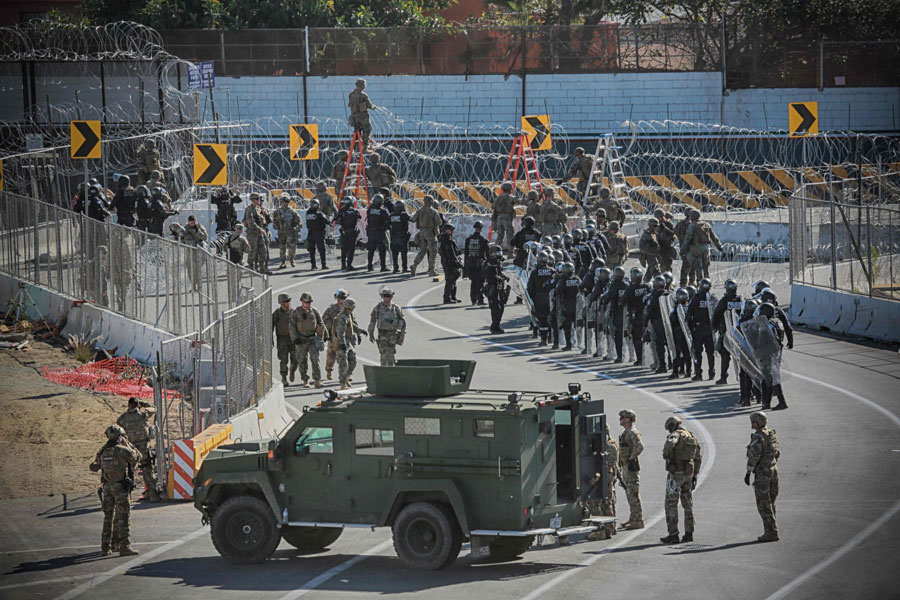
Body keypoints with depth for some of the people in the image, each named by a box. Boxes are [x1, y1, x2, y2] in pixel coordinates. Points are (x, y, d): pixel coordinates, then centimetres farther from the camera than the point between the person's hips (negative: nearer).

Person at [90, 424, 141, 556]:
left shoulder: (103, 452, 4)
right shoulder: (123, 450, -13)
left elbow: (94, 467, 16)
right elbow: (137, 457, 5)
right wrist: (127, 444, 12)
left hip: (108, 486, 6)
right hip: (122, 486, -6)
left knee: (108, 516, 12)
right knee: (123, 517, -4)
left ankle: (106, 547, 14)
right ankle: (124, 547, -7)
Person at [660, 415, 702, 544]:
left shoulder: (675, 435, -12)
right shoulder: (692, 437, 12)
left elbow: (670, 443, -38)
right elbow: (698, 459, 15)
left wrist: (666, 455, -18)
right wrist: (695, 476, 20)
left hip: (675, 473, -7)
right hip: (688, 474, 7)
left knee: (671, 504, -2)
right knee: (687, 504, 13)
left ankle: (673, 535, -4)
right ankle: (689, 533, 14)